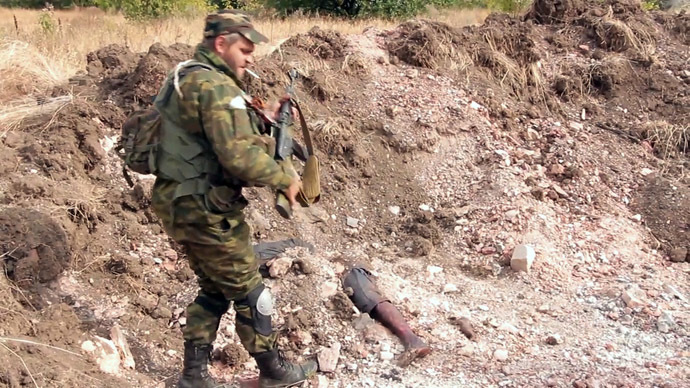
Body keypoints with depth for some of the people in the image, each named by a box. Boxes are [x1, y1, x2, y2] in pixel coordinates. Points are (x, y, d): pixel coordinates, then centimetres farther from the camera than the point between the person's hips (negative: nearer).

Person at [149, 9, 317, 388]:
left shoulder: (185, 76, 13)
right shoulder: (216, 86, -20)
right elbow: (239, 156, -28)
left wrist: (261, 122, 7)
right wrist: (284, 178, -15)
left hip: (181, 205, 10)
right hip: (205, 211, -10)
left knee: (214, 291, 21)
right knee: (249, 293, 6)